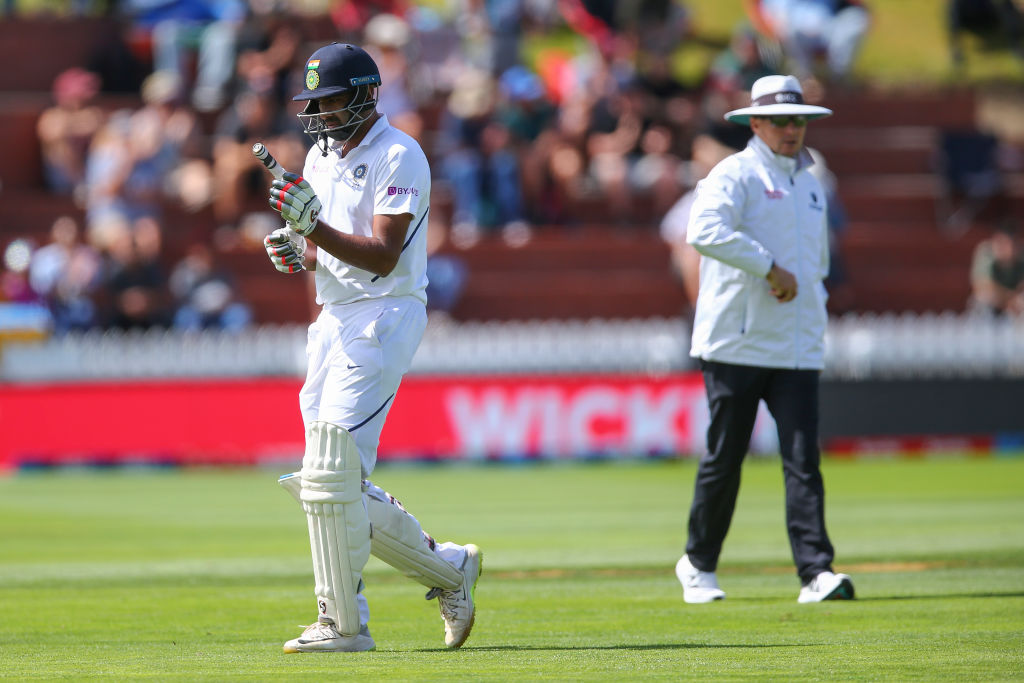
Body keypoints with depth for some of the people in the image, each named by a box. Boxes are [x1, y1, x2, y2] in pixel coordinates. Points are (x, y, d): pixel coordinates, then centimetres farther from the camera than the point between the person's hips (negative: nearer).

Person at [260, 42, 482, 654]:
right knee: (325, 482, 7)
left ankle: (343, 623, -6)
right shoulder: (321, 157, 15)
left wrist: (314, 226, -30)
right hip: (333, 321, 9)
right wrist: (298, 253, -1)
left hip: (383, 319, -9)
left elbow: (382, 256, -20)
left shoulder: (398, 157, -11)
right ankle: (450, 569, 19)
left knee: (331, 475, -14)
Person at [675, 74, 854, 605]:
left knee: (803, 460, -6)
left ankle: (816, 571, -14)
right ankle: (699, 566, 18)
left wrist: (812, 305, 13)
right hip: (736, 343, -5)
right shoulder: (733, 175, -4)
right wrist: (771, 268, -23)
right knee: (724, 460, 1)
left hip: (798, 348, 5)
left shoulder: (810, 186, 19)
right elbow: (705, 231, -23)